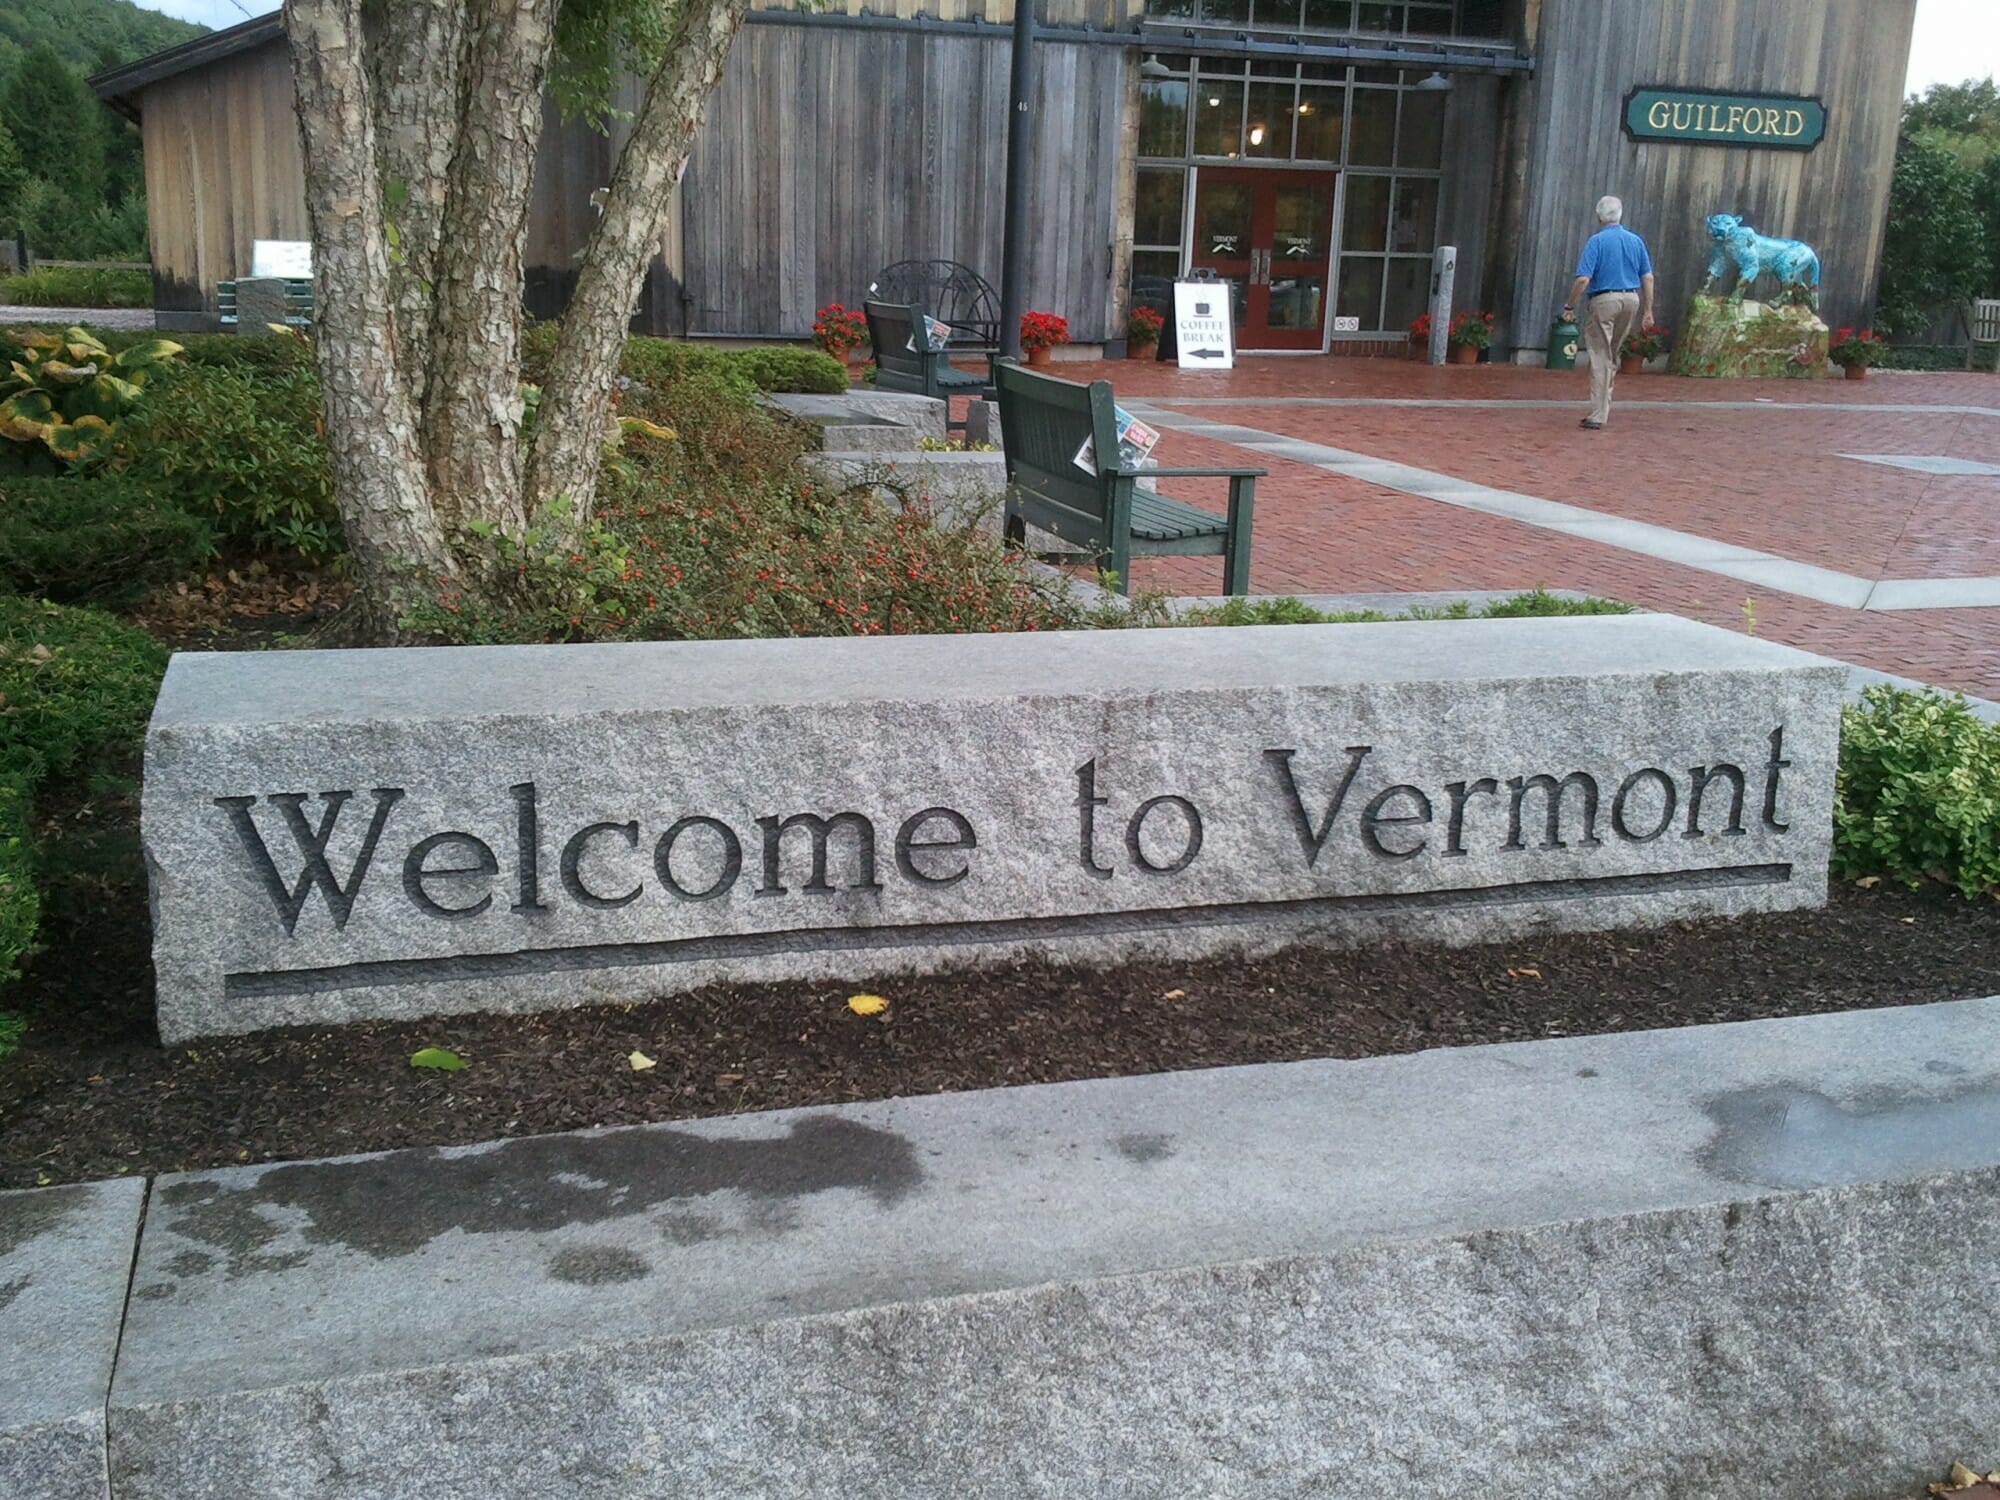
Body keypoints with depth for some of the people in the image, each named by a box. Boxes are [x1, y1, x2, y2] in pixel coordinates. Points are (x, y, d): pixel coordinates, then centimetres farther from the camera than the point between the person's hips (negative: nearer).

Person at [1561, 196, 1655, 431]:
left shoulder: (1597, 241, -8)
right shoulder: (1636, 241, 8)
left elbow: (1583, 279, -15)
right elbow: (1648, 277, 7)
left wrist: (1570, 306, -4)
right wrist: (1647, 310, 12)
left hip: (1604, 300, -5)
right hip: (1631, 299, 5)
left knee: (1600, 357, -1)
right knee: (1612, 355, 19)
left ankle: (1598, 415, -4)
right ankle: (1604, 406, 26)